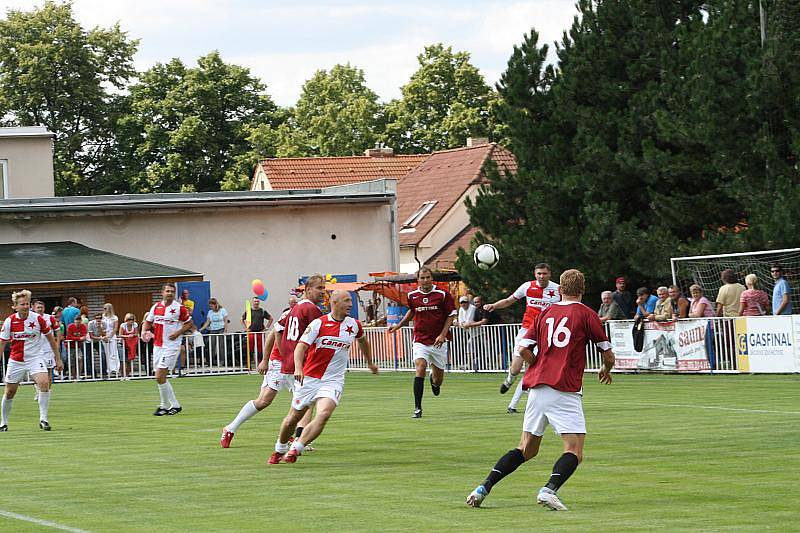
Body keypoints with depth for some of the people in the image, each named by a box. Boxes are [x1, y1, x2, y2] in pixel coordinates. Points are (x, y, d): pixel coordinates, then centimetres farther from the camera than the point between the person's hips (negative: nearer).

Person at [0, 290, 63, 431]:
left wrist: (58, 359, 6)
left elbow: (51, 339, 4)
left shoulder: (38, 319, -8)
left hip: (35, 358, -1)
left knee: (44, 383, -25)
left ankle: (43, 419, -18)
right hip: (16, 360, 1)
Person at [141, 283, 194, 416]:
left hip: (171, 346, -6)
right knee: (161, 378, 8)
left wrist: (178, 333, -12)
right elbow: (148, 322, 18)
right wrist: (144, 331, -2)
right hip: (158, 345, 6)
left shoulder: (179, 308, -6)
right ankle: (174, 405, 19)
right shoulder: (156, 307, 9)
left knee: (160, 376, -13)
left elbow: (189, 323, 1)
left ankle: (164, 405, -2)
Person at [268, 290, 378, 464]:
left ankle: (295, 450, -19)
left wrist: (370, 363, 39)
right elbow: (301, 346, -15)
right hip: (309, 378, -1)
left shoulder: (354, 325, 4)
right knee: (293, 418, 8)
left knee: (323, 415, -24)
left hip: (333, 381, 1)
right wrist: (298, 368, -33)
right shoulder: (318, 323, -8)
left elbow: (363, 340, 27)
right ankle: (280, 450, 32)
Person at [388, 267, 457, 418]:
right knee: (420, 368, -22)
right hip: (420, 341, 0)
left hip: (438, 342, 0)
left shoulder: (442, 295, -5)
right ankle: (417, 408, -20)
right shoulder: (412, 296, 2)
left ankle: (435, 381, 49)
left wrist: (443, 335, -9)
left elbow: (451, 315, 0)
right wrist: (398, 326, 19)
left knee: (438, 379, 8)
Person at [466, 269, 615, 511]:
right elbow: (608, 355, 5)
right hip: (565, 391, -5)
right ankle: (549, 489, -29)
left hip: (537, 388, 5)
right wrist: (606, 371, 27)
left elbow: (524, 349, 8)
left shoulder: (546, 313, 13)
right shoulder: (586, 314, 1)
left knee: (526, 449, 15)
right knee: (574, 452, -6)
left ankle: (484, 488, 6)